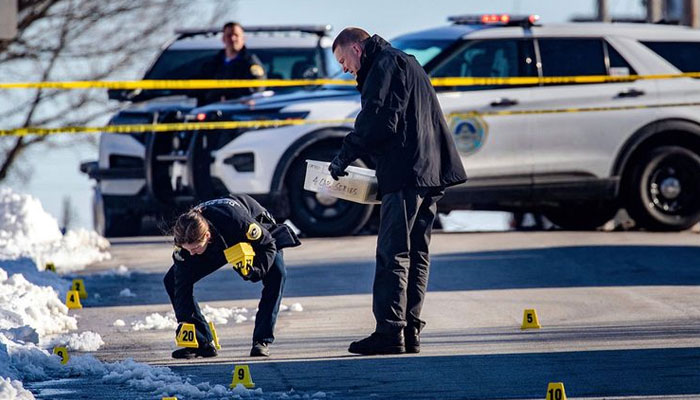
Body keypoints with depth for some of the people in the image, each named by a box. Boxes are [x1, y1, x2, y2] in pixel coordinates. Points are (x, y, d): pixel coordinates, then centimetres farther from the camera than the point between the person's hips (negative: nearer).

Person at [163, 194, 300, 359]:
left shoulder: (237, 222, -46)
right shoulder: (185, 237, -33)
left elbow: (268, 245, -28)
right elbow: (182, 282, -27)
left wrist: (255, 270, -47)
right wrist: (184, 322, -33)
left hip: (258, 236, -3)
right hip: (218, 246, 3)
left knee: (277, 274, -33)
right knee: (172, 280, -13)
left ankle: (262, 340, -23)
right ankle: (202, 343, -8)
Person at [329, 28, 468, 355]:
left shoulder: (385, 65, -6)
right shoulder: (405, 63, 26)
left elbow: (376, 122, -16)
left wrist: (344, 156, -8)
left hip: (406, 174, -10)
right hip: (430, 173, 10)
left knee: (393, 254, -10)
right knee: (416, 254, 9)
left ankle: (390, 331, -13)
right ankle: (410, 331, 9)